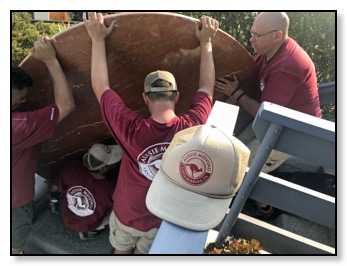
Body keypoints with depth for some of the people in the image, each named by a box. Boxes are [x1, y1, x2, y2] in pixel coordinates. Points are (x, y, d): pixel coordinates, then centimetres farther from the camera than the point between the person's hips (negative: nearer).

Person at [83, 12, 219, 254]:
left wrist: (98, 39, -11)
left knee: (121, 251, 31)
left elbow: (101, 87, -18)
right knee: (144, 253, 30)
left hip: (127, 214, -1)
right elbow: (207, 88, -8)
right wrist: (206, 42, 1)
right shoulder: (192, 127, -27)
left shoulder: (131, 129, -33)